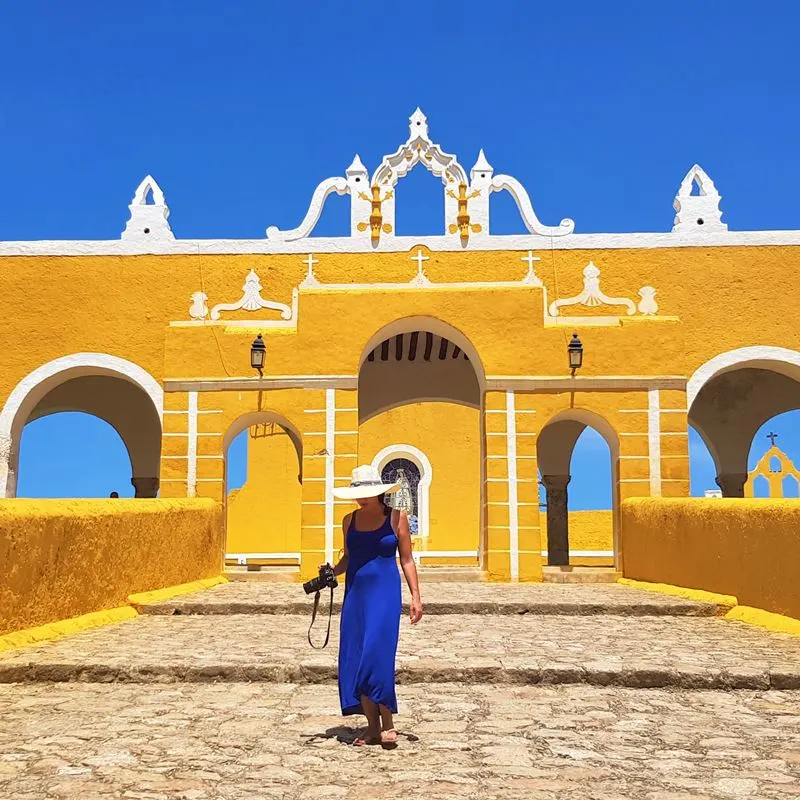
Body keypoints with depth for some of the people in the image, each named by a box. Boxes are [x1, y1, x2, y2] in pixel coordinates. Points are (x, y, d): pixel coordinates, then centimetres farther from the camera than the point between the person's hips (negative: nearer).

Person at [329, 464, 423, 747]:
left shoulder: (396, 518, 0)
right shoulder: (350, 520, 10)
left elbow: (407, 560, 2)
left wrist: (416, 596, -5)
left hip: (385, 593, -4)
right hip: (355, 593, 5)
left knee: (377, 655, -15)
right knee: (354, 659, 2)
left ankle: (387, 724, -3)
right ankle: (372, 727, 11)